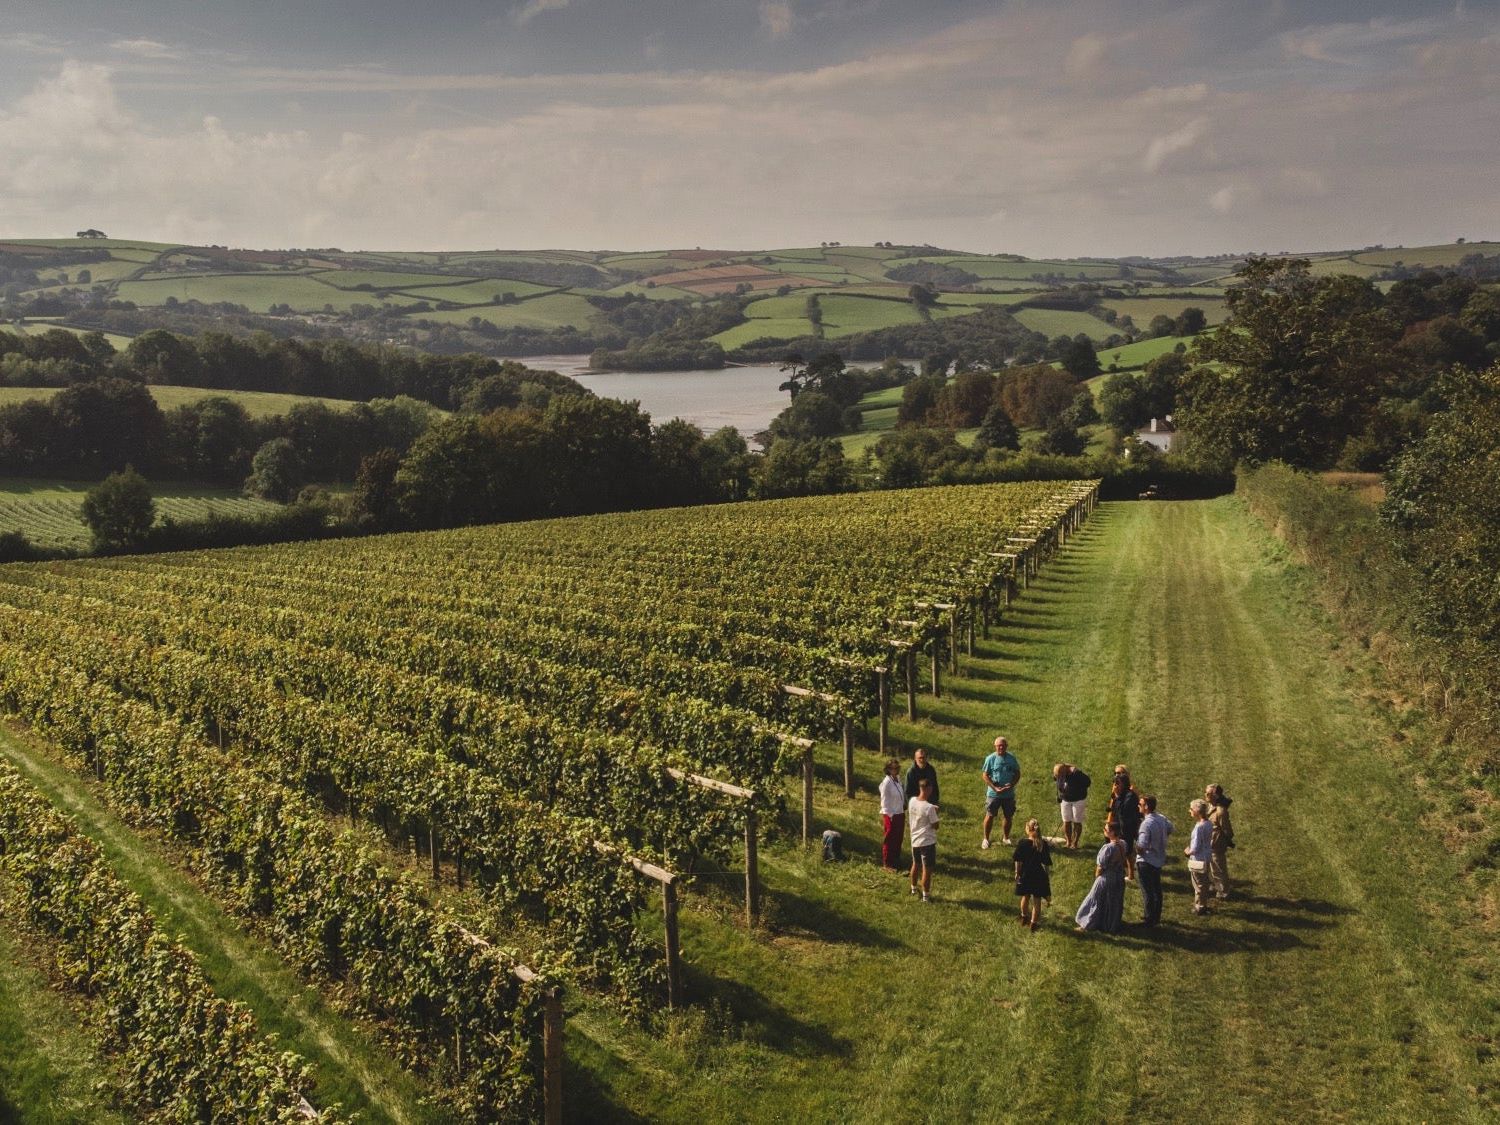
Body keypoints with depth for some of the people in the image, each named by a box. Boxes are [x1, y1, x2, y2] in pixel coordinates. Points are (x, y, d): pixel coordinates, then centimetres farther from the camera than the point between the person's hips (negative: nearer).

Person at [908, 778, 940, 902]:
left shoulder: (912, 801, -5)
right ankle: (926, 896, 8)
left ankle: (914, 889, 41)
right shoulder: (929, 807, -24)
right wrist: (935, 813, -3)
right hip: (927, 842, -7)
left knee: (915, 865, 24)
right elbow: (935, 826, -16)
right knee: (927, 869, 3)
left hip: (915, 840, 7)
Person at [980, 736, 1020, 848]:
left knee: (1008, 817, 12)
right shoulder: (990, 759, -8)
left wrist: (1011, 785, -12)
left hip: (1009, 794, 3)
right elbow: (985, 776, -6)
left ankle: (1006, 838, 30)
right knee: (990, 816, 2)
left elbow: (1017, 774, 5)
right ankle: (986, 839, 15)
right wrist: (995, 788, -15)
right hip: (993, 793, -2)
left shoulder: (1012, 758, -1)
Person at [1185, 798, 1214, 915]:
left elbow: (1195, 848, -25)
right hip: (1207, 858, 8)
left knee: (1199, 885, 8)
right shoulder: (1209, 825, 0)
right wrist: (1190, 848, 10)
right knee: (1204, 883, 22)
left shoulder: (1199, 827, -27)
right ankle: (1204, 904, 36)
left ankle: (1200, 907, 21)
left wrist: (1188, 852, -4)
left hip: (1198, 860, -8)